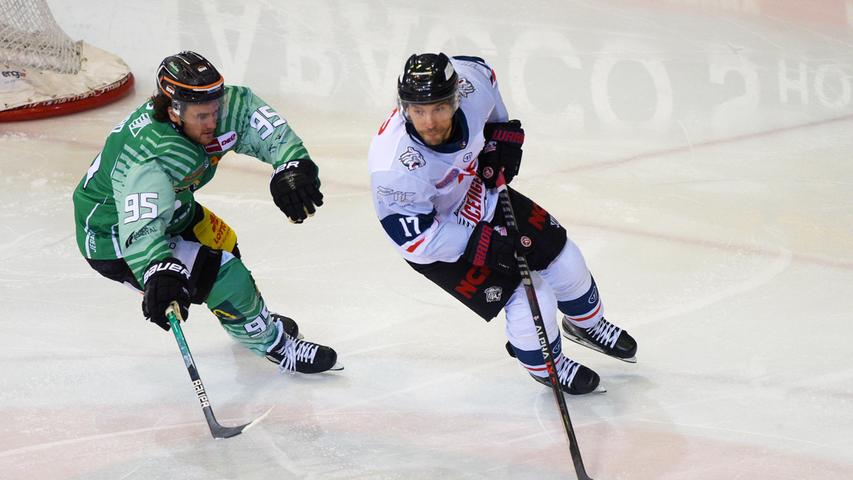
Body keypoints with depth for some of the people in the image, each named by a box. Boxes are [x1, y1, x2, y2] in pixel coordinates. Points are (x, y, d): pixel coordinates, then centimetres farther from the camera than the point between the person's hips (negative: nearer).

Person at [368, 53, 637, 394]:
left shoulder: (469, 82, -28)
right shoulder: (395, 168, -41)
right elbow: (414, 239, -30)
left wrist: (503, 135, -3)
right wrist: (485, 246, -30)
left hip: (483, 194, 6)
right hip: (438, 239, -6)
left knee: (564, 258, 14)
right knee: (532, 301, -11)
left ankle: (587, 324, 48)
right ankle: (544, 365, 24)